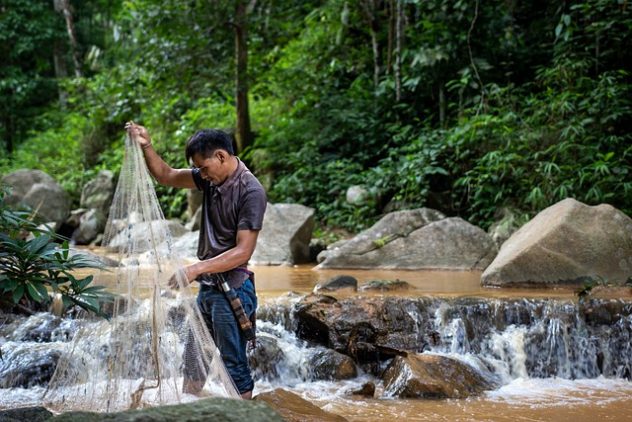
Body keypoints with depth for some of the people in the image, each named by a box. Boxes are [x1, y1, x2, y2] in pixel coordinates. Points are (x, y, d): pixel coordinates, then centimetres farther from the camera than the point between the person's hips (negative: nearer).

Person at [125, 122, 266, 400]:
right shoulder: (211, 178, 5)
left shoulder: (250, 191, -18)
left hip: (232, 290, -9)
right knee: (192, 361, 16)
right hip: (208, 286, 9)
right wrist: (146, 147, -1)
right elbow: (166, 176, 15)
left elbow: (243, 252, -21)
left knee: (234, 367, -2)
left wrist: (196, 268, -25)